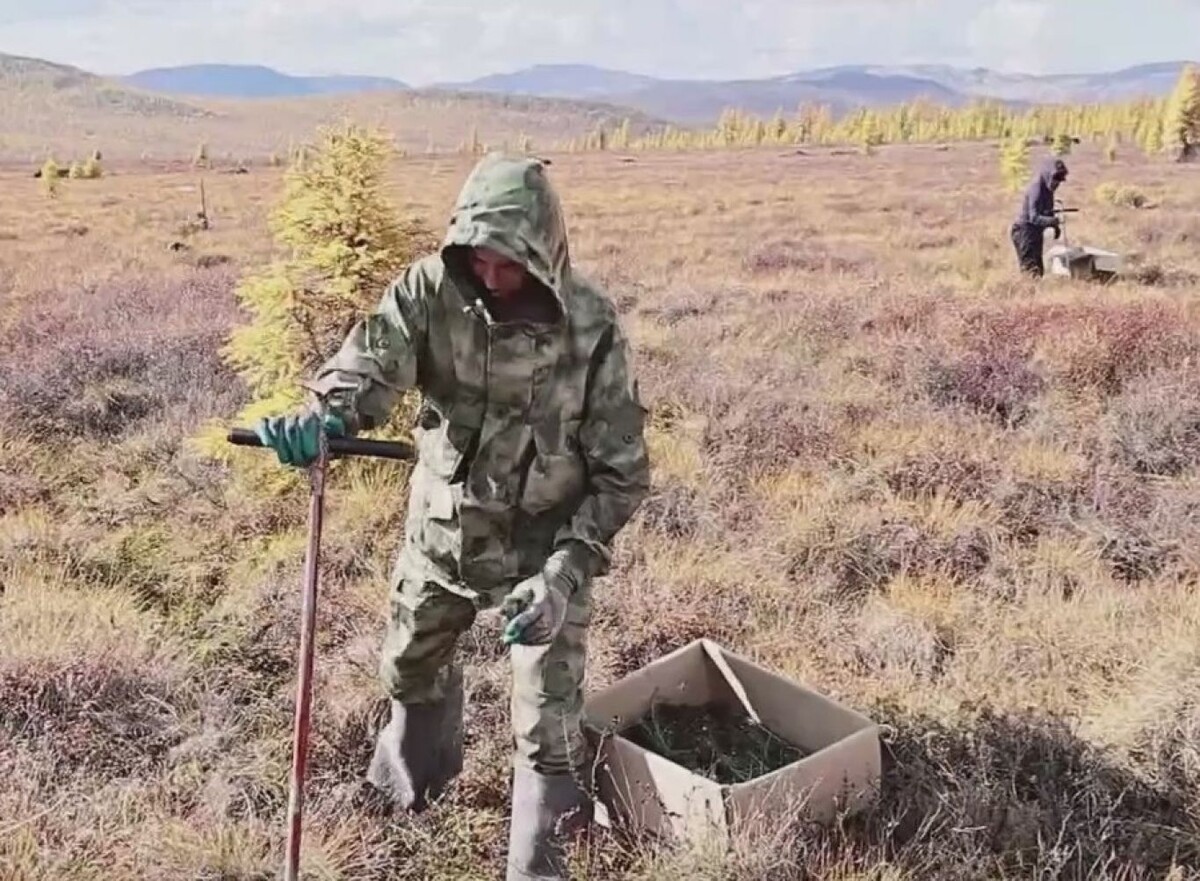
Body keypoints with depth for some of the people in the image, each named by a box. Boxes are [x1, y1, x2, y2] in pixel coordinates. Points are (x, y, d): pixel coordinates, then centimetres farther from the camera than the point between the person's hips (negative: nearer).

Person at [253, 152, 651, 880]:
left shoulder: (592, 329, -21)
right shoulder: (433, 288, -15)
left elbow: (621, 473, -17)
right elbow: (374, 357, -32)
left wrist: (566, 573, -28)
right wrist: (327, 414, -56)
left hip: (544, 548, -3)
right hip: (441, 531, 4)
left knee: (549, 729, 0)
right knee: (410, 666, 26)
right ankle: (417, 775, 60)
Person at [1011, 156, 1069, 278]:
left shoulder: (1047, 188, 9)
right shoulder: (1037, 189, -20)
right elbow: (1034, 217, -29)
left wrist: (1055, 226, 6)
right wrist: (1053, 221, -44)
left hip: (1035, 233, 10)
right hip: (1025, 232, -10)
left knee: (1039, 270, 14)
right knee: (1032, 271, -15)